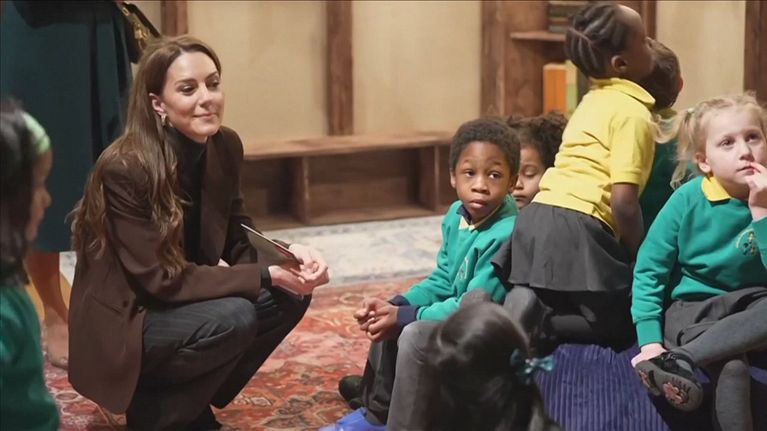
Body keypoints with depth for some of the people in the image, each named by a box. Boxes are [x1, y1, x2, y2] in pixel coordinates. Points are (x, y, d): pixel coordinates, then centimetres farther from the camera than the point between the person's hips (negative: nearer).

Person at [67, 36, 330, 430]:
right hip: (121, 326, -7)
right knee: (234, 317, -29)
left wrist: (287, 253, -19)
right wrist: (268, 276, -28)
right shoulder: (124, 168, -25)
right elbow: (161, 278, -25)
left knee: (290, 296, -9)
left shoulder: (225, 147, -4)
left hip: (186, 307, 8)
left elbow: (240, 241, 3)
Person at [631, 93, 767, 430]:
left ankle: (679, 360, -32)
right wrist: (650, 341, -15)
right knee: (732, 370, -36)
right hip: (694, 307, -3)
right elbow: (649, 270, -5)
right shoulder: (688, 199, -9)